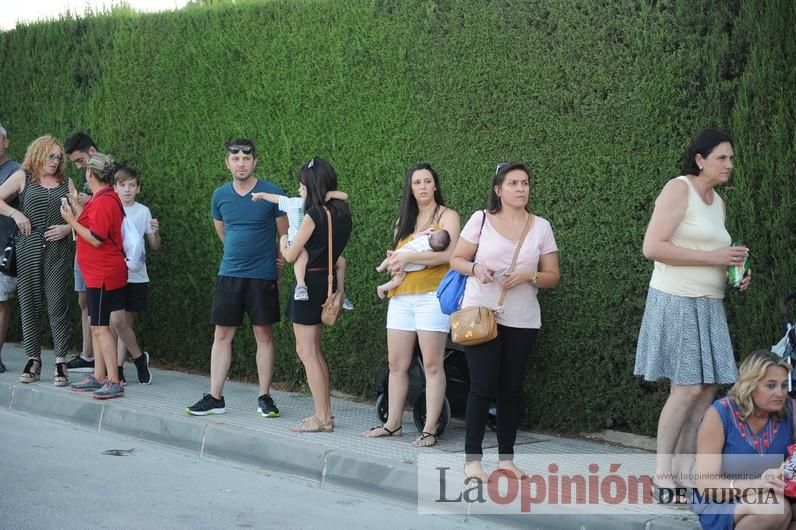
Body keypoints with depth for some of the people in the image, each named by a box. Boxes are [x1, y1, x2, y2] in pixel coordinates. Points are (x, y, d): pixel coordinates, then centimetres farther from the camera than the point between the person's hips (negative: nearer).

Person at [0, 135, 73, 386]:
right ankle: (33, 360, 10)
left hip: (57, 251, 1)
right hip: (28, 250, 0)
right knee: (29, 302, 2)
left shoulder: (65, 183, 13)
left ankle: (60, 360, -3)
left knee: (57, 302, -6)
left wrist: (67, 228, -4)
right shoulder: (23, 177, 7)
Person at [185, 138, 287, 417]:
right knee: (222, 335, 4)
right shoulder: (220, 196, 4)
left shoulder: (272, 193, -8)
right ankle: (215, 398, 9)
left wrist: (280, 261, 2)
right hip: (228, 275, 3)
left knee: (263, 335, 3)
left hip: (263, 276, -3)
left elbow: (285, 234, 1)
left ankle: (265, 397, 11)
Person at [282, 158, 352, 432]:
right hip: (328, 281, 8)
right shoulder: (341, 212, 7)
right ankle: (325, 412, 20)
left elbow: (291, 255, -12)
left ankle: (322, 418, 0)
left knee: (307, 352, -1)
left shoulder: (314, 214, -17)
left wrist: (283, 242, 9)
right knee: (312, 350, 18)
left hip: (310, 283, -8)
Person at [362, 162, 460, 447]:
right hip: (401, 298, 6)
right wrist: (393, 262, -1)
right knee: (396, 364, 6)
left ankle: (430, 429, -5)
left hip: (431, 296, -6)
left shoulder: (447, 216, 1)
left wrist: (408, 257, -12)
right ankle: (392, 423, 14)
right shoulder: (404, 220, 20)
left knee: (432, 365, -7)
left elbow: (449, 253, -13)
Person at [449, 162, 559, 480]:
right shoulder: (481, 219, 0)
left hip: (522, 321, 2)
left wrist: (528, 276, -13)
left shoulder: (541, 227, 5)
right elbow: (456, 260, 5)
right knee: (483, 387, -5)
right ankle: (472, 458, 2)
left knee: (511, 389, 6)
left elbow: (553, 277, 7)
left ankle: (506, 458, 14)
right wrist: (475, 269, -15)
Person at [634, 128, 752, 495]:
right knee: (687, 388, -11)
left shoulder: (718, 203, 16)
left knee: (708, 389, 3)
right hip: (677, 302, -8)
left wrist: (734, 270, 4)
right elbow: (652, 247, -19)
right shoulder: (678, 189, -10)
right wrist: (712, 257, -19)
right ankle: (662, 475, -2)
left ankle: (684, 472, 9)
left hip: (708, 306, 8)